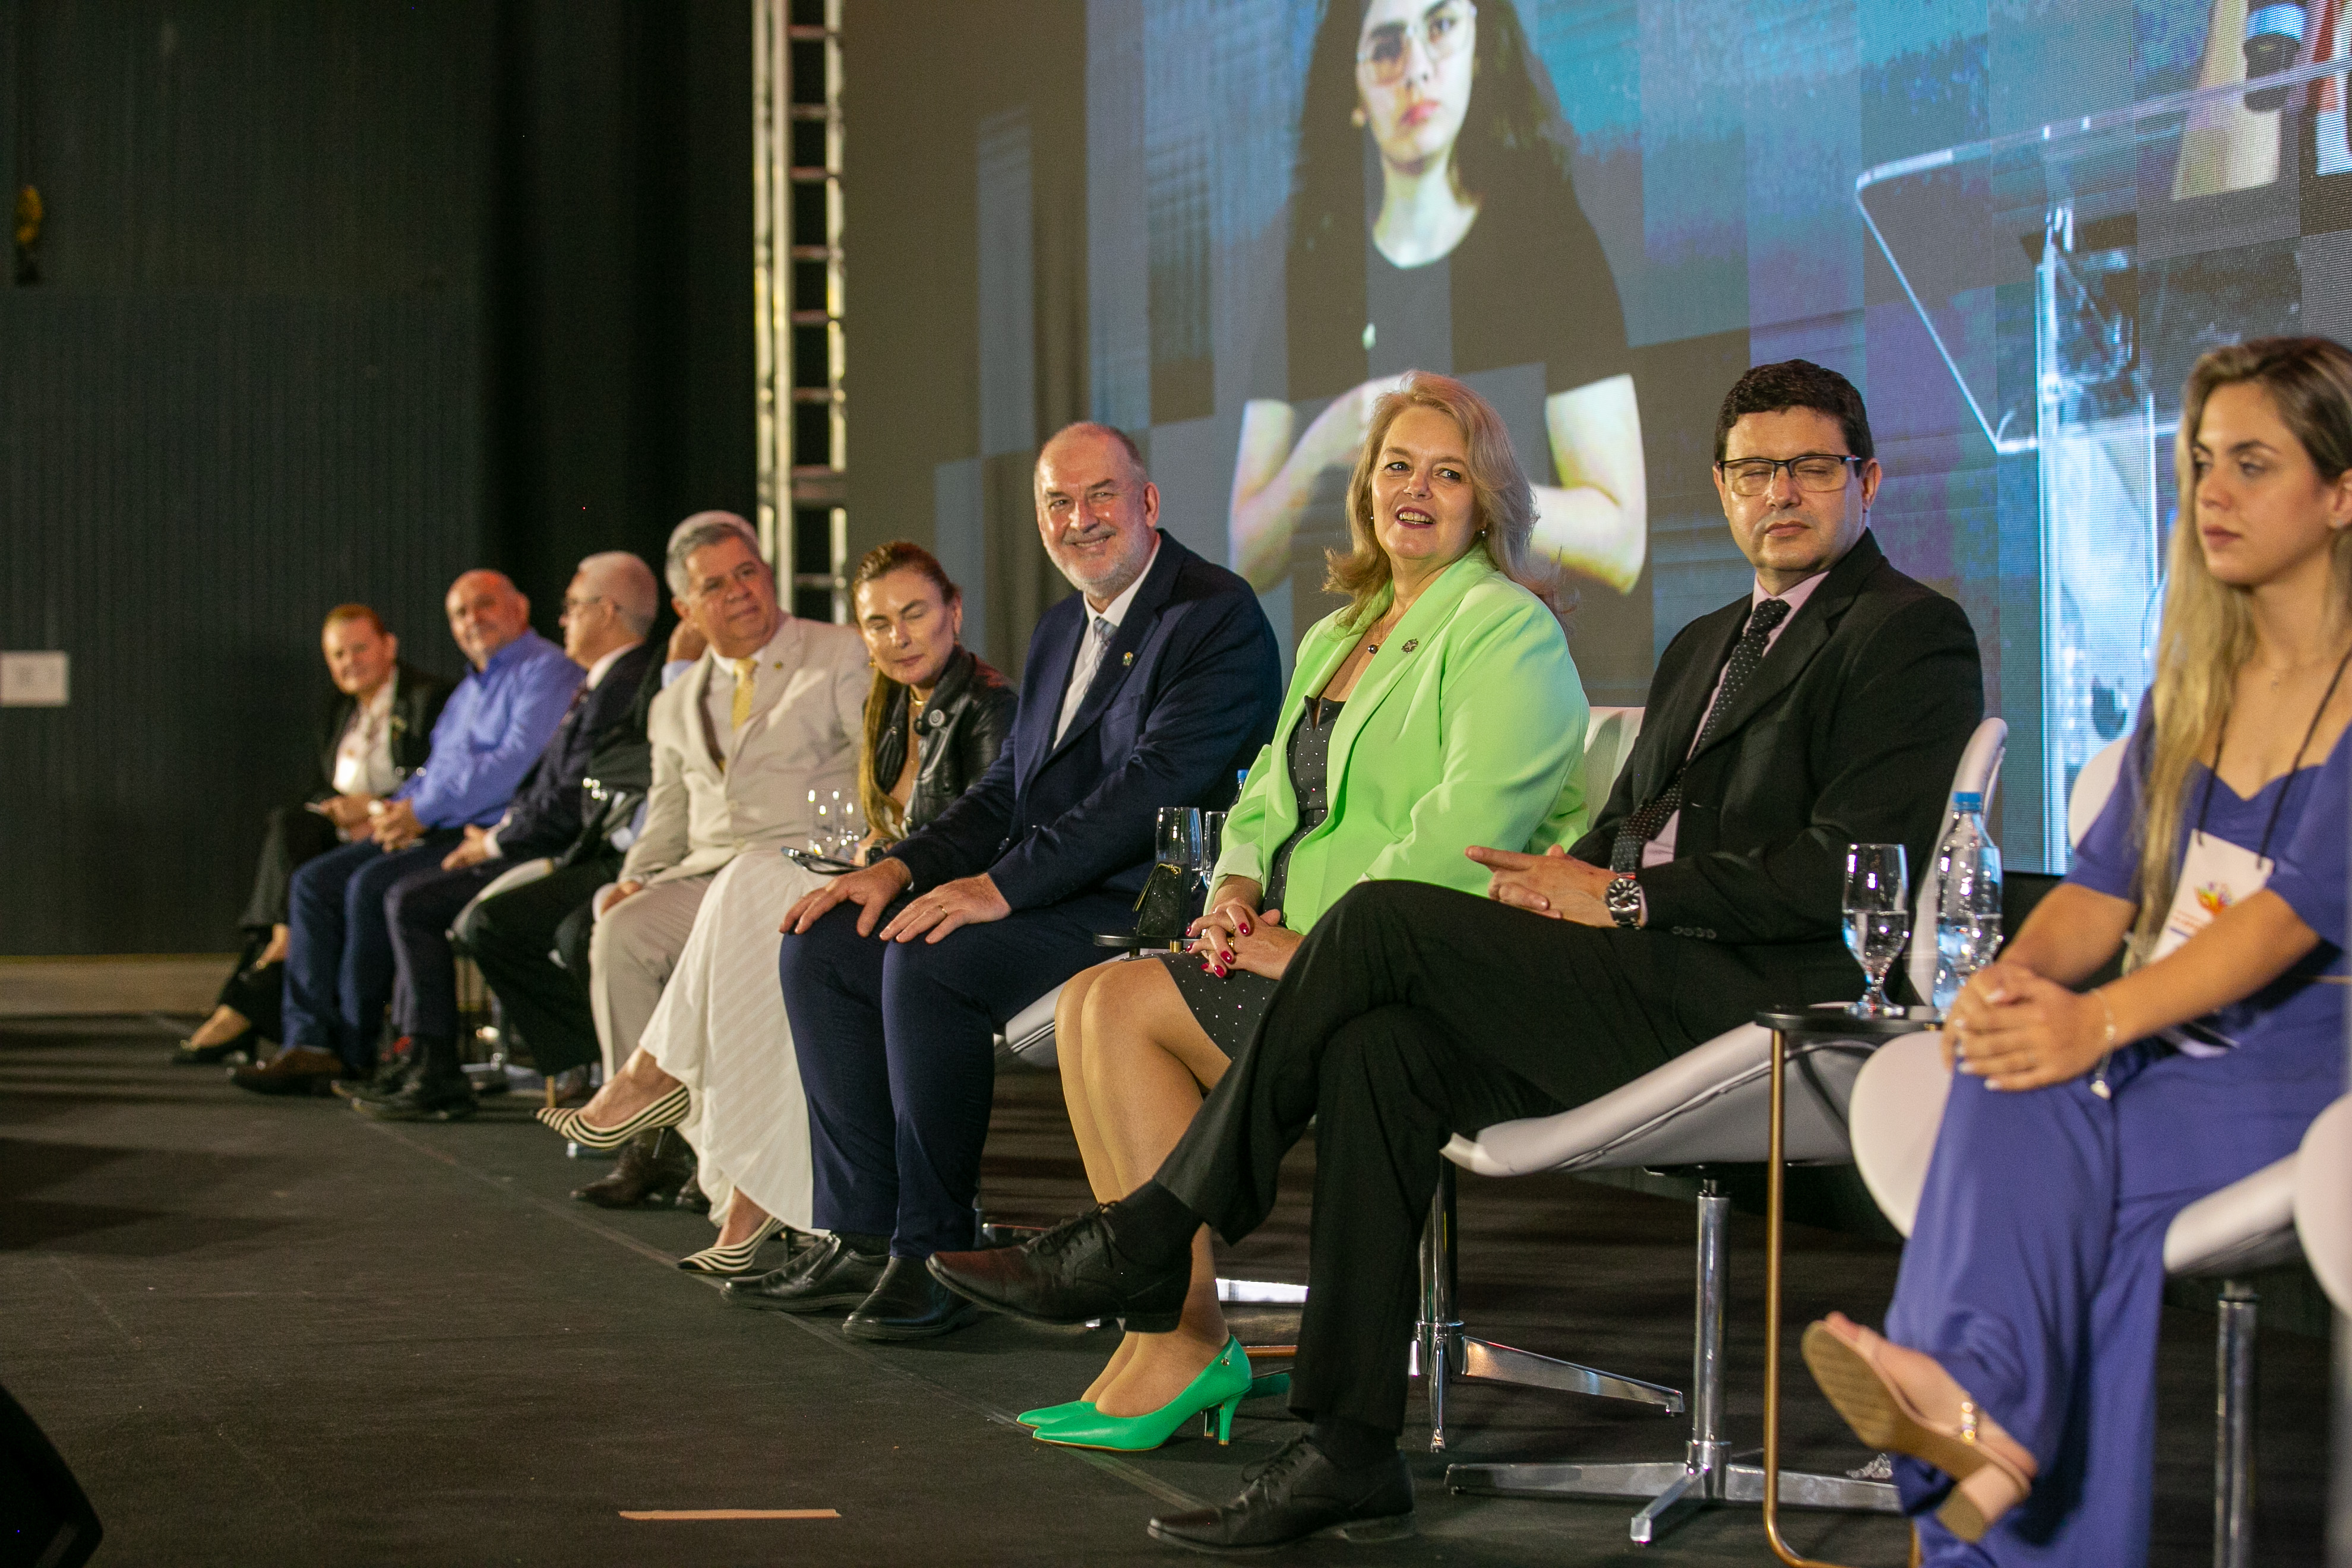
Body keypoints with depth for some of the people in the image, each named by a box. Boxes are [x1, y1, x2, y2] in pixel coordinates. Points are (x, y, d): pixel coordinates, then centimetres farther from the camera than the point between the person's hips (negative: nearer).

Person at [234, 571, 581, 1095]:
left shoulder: (546, 670, -6)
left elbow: (518, 763, -19)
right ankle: (311, 1043, -13)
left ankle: (356, 1054, -16)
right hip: (439, 833, 10)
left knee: (374, 885, -27)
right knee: (315, 882, -4)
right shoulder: (470, 688, 27)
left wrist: (423, 809, -17)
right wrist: (396, 807, 5)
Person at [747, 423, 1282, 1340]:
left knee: (929, 962, -30)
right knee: (822, 949, -1)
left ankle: (936, 1257, -20)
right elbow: (1010, 786, 22)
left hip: (1143, 904, -10)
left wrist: (1002, 885, -25)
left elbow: (1155, 783, -21)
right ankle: (861, 1239, -2)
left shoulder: (1219, 618, -10)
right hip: (1040, 892, 10)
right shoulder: (1061, 630, 20)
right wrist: (904, 867, 4)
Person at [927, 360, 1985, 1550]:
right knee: (1379, 1046, -20)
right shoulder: (1703, 647, 29)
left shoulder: (1913, 635, 0)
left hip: (1770, 1003, -8)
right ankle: (1349, 1453, -22)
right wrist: (1560, 881, -2)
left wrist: (1626, 897, -13)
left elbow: (1853, 871, -13)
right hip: (1644, 993, 8)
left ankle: (1150, 1239, -11)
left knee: (1381, 919, -20)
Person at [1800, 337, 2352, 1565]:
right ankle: (1985, 1403, -51)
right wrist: (2017, 976, -9)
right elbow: (2106, 881, 15)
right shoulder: (2192, 687, 20)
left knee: (2058, 1128, -32)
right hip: (2169, 1042, 5)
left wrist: (2100, 1020, -28)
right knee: (2009, 1084, -29)